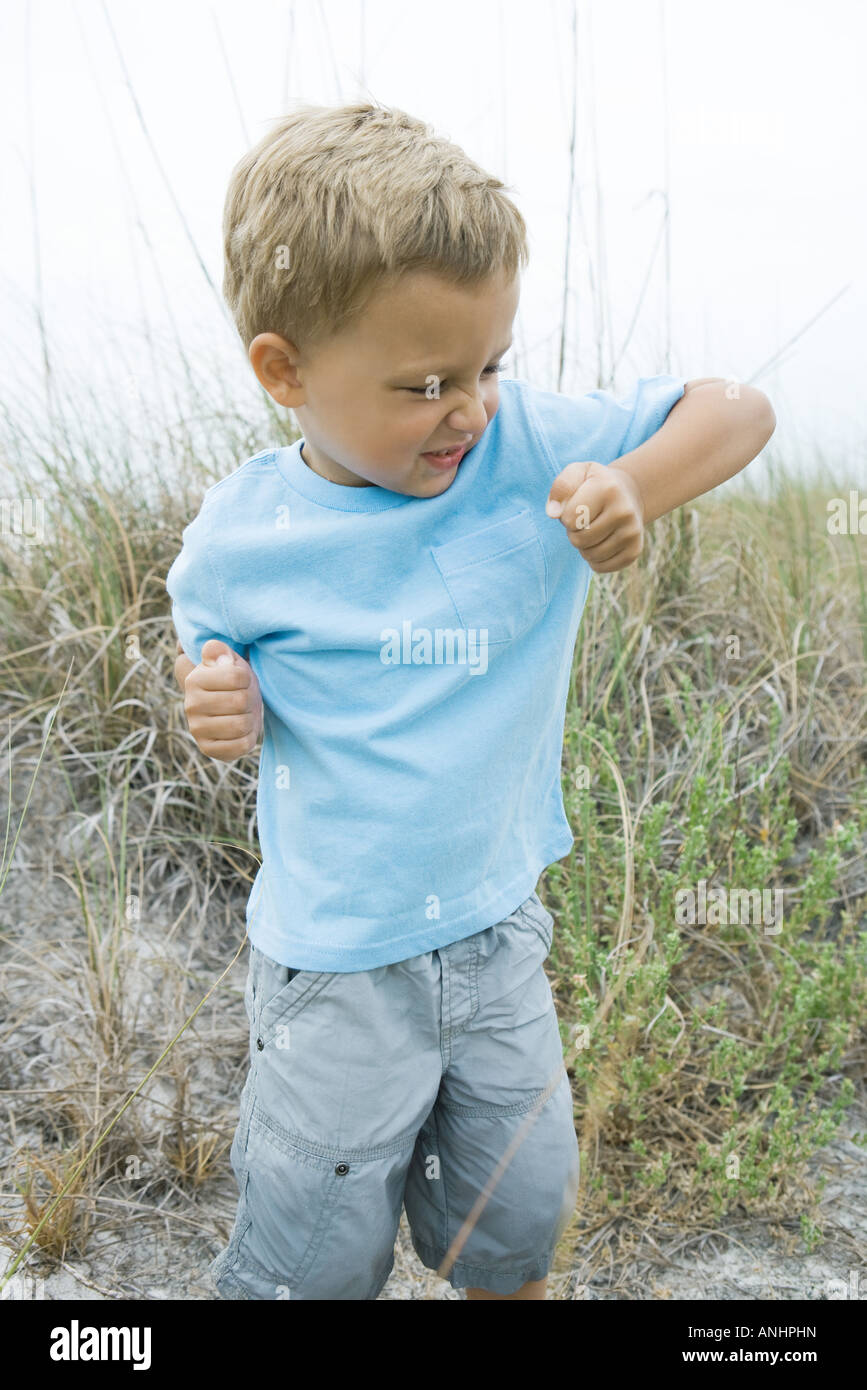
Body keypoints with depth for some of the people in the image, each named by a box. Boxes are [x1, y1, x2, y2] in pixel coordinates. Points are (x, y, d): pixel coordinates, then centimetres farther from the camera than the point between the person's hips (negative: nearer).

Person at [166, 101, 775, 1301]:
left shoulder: (532, 443, -12)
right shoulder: (242, 540, -13)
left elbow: (737, 411, -8)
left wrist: (635, 490, -27)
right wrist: (224, 711, -19)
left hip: (500, 931, 2)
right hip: (335, 965, -2)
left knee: (521, 1223, 21)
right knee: (315, 1258, 14)